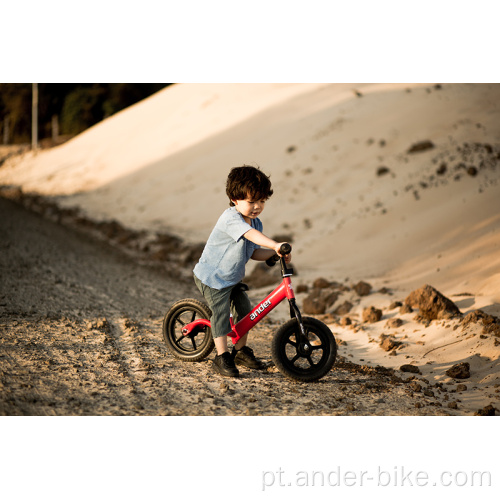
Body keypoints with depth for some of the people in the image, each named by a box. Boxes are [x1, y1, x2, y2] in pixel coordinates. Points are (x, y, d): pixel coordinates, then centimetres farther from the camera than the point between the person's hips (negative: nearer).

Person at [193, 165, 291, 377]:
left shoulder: (256, 223, 1)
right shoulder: (231, 218, -27)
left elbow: (253, 252, 4)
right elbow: (251, 234, -45)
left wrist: (274, 253, -13)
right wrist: (275, 244, -58)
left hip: (233, 278, 9)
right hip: (212, 277, -8)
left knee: (245, 311, 9)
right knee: (221, 314, -12)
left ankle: (241, 351, 26)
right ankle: (222, 358, -2)